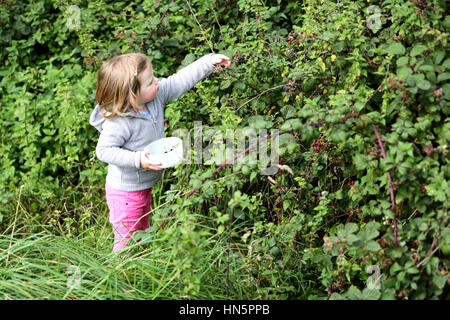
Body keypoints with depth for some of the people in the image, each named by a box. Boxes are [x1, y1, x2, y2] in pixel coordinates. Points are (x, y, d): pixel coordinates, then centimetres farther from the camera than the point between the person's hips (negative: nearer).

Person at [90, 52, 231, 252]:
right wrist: (137, 159, -35)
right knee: (128, 239, 5)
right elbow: (104, 151, -27)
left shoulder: (156, 95, -10)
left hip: (145, 187, 8)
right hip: (125, 193, -8)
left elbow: (180, 81, -3)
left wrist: (209, 62, -7)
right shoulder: (118, 123, -31)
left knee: (142, 231, 24)